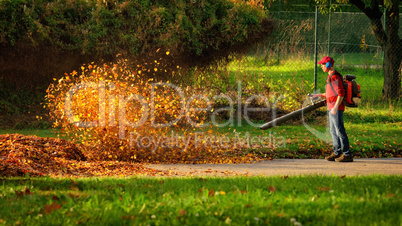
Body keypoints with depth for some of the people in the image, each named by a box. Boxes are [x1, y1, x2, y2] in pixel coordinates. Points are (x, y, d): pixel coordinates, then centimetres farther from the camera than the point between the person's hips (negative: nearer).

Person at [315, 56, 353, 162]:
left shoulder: (334, 77, -15)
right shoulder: (330, 76, 17)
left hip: (336, 109, -11)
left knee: (340, 131, -9)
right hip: (331, 109, 11)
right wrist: (321, 95, 24)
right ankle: (337, 153, 20)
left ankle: (347, 154, -8)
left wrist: (335, 107, -25)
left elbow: (341, 93, -21)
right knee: (333, 131, 14)